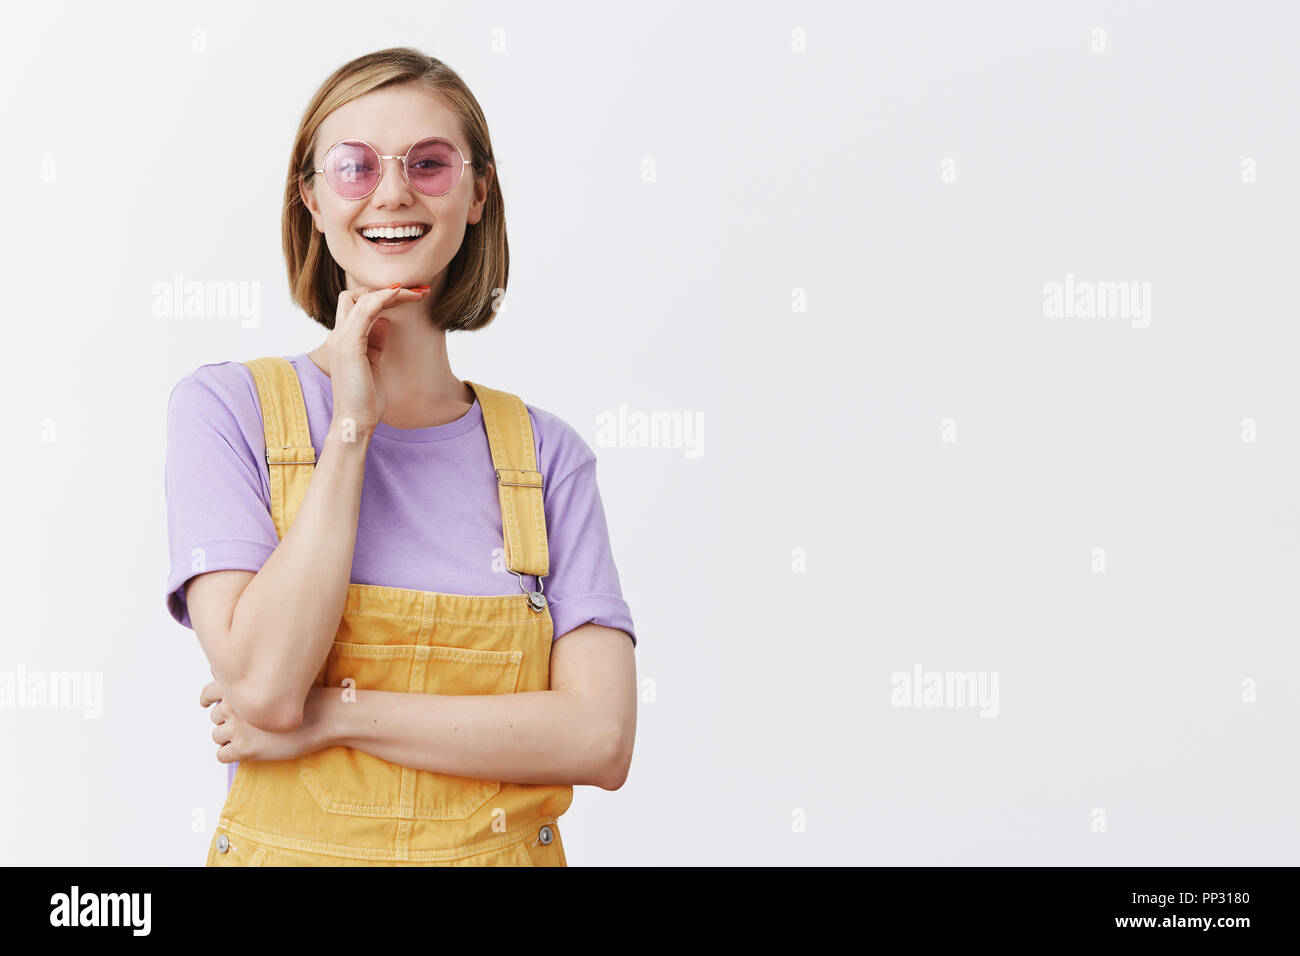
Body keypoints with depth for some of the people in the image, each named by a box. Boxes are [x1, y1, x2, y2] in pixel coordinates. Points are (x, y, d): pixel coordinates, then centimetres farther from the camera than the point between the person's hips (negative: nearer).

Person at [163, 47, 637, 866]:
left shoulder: (547, 453, -3)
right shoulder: (226, 408, -8)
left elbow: (603, 739, -13)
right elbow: (262, 684, -20)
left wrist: (333, 713, -18)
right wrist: (351, 426, -17)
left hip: (501, 847, 2)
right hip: (290, 848, -1)